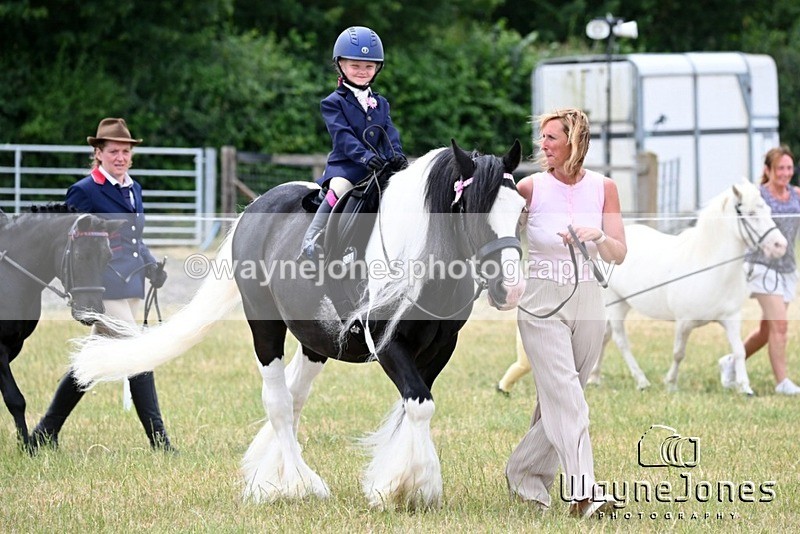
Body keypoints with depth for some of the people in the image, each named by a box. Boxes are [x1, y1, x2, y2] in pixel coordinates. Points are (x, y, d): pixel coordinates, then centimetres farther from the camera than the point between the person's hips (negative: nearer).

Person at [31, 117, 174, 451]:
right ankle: (158, 439, -6)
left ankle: (46, 433, 21)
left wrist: (151, 266, 8)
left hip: (131, 287, 8)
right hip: (105, 289, -8)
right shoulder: (84, 191, -8)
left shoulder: (134, 189, 16)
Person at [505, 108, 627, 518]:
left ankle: (525, 476, 28)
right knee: (564, 395, -15)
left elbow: (618, 255, -1)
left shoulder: (602, 188, 2)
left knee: (557, 400, 10)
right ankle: (581, 490, -23)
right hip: (541, 304, -3)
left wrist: (598, 236, -20)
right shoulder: (530, 188, -4)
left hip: (587, 303, 3)